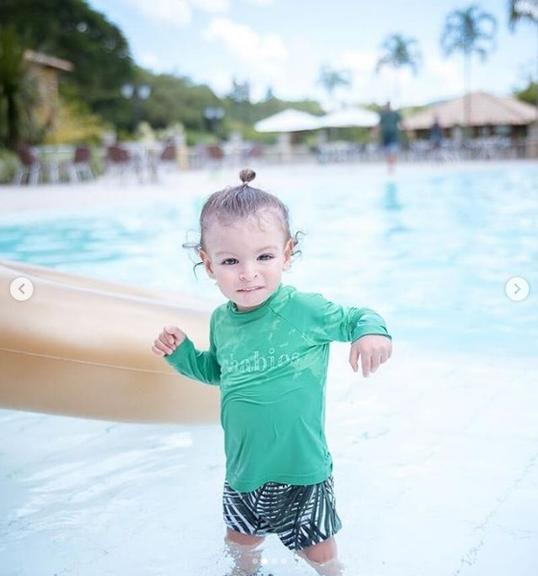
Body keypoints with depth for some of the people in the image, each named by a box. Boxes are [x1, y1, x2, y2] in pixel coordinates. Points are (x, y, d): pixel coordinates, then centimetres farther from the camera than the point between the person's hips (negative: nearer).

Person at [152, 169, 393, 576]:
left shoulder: (306, 310, -20)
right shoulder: (221, 321, -4)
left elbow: (356, 318, -6)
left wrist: (373, 330, -27)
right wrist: (181, 352, -1)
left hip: (302, 469, -4)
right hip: (243, 469, 5)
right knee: (240, 538, 27)